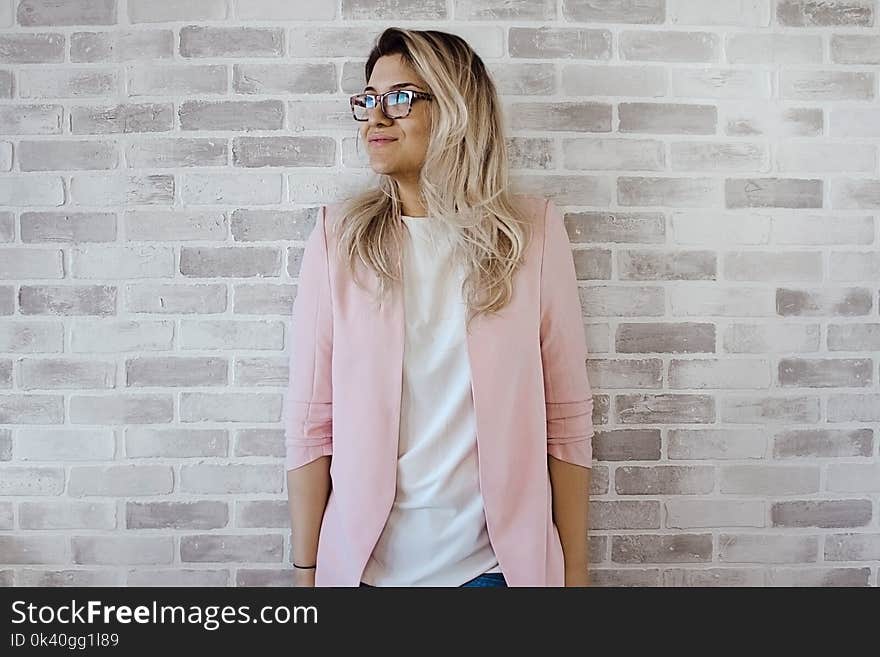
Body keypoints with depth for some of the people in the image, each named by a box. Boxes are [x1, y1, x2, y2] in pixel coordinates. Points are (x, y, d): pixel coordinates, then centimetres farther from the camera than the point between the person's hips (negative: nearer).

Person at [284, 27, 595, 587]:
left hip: (496, 560, 0)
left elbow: (568, 418, -4)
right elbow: (310, 422, -5)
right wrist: (306, 571, -5)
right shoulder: (338, 237, -4)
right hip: (365, 561, 1)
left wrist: (574, 571, -3)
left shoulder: (533, 231, -5)